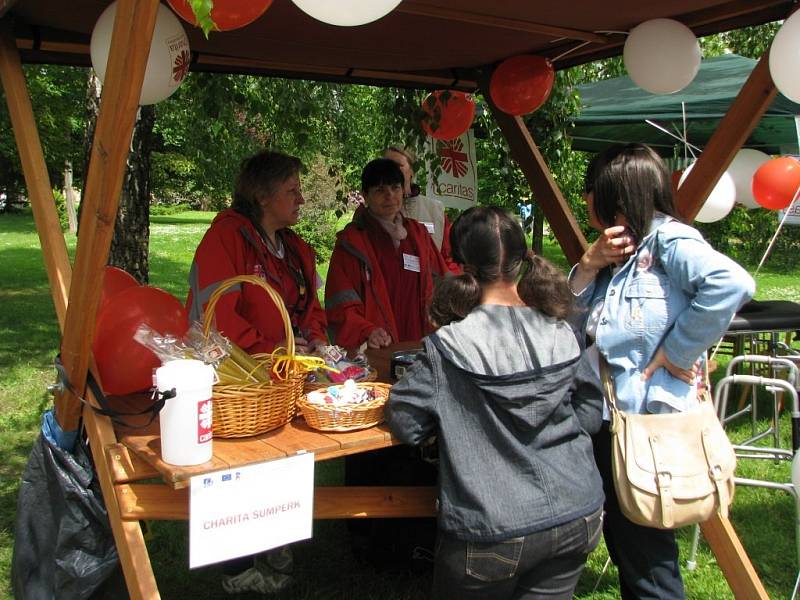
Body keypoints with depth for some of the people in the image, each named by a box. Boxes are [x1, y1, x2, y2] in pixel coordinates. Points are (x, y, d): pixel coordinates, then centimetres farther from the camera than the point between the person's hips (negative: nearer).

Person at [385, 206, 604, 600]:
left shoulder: (448, 348, -16)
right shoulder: (560, 333, -4)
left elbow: (405, 425, -8)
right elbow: (590, 415, 5)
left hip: (493, 536, -4)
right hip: (578, 518, 4)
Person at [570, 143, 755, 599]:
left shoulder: (668, 240, -13)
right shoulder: (618, 251, 13)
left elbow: (733, 284, -32)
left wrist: (675, 351, -24)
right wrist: (589, 265, -7)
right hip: (609, 423, 9)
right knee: (625, 551, 21)